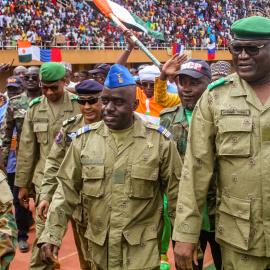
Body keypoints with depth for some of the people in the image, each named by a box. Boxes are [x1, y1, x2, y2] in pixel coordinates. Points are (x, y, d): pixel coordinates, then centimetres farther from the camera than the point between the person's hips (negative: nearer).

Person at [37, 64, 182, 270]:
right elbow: (67, 190, 3)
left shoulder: (159, 140, -6)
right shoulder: (85, 139, -1)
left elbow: (176, 193, -1)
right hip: (100, 248, 3)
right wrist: (51, 235, -2)